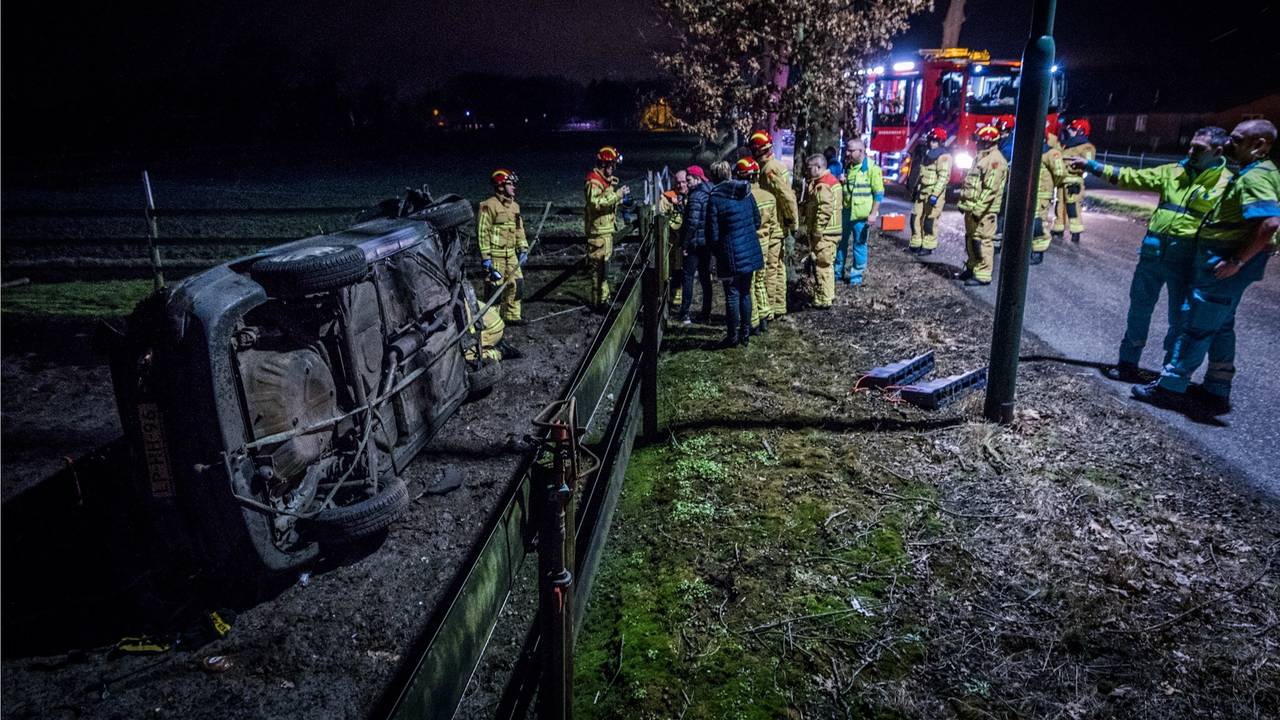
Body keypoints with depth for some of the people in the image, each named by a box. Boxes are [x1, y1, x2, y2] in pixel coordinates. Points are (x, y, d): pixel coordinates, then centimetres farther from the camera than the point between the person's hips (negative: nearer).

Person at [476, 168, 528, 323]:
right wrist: (485, 257, -17)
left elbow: (519, 229, 20)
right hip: (495, 255, -8)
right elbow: (482, 232, -14)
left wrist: (523, 248, 11)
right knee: (496, 286, -3)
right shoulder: (489, 206, -12)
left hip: (511, 254, 8)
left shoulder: (514, 206, 12)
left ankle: (511, 316, 23)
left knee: (517, 284, 10)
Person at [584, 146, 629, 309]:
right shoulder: (593, 181, -16)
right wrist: (617, 194, -28)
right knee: (599, 266, -7)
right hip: (598, 230, -10)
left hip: (607, 229, 10)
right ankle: (599, 301, -2)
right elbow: (595, 203, -29)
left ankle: (604, 296, 29)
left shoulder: (606, 179, 16)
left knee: (604, 265, 18)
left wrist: (620, 197, 10)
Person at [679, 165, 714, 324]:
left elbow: (692, 223, -21)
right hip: (708, 243, 8)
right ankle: (706, 314, 15)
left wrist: (684, 245, -16)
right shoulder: (711, 195, 11)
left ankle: (685, 314, -2)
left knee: (688, 277, -2)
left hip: (695, 243, -8)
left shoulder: (696, 196, -15)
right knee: (705, 277, 12)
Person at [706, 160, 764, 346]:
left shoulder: (714, 200, -13)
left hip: (730, 255, -5)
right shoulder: (746, 193, 3)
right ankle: (745, 335, 21)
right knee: (745, 293, 14)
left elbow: (713, 235, -11)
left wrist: (716, 252, 6)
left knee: (732, 295, 4)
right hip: (751, 252, 5)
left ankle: (733, 336, 11)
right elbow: (757, 222, 10)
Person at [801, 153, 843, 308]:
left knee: (822, 266, -5)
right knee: (827, 265, 19)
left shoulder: (822, 186, -18)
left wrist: (816, 232, -23)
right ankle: (829, 295, 30)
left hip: (824, 233, -11)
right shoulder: (831, 180, 16)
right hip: (831, 231, 11)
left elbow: (824, 211, -27)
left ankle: (823, 300, -1)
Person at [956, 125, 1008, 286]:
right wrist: (964, 203, 21)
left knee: (981, 241, -9)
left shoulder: (995, 160, -14)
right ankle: (972, 268, 27)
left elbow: (991, 188, -22)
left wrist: (978, 209, -24)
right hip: (972, 208, 10)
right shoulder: (981, 157, 18)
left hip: (984, 210, -10)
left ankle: (983, 275, -7)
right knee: (970, 239, 16)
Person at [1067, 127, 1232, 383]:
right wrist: (1090, 165, 7)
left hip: (1187, 259, -4)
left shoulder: (1227, 183, -3)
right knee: (1139, 307, 12)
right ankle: (1128, 363, 25)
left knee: (1180, 317, 3)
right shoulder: (1173, 171, 10)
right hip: (1153, 251, 5)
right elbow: (1131, 177, 11)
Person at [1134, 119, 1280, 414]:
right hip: (1222, 259, 10)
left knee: (1197, 325, -3)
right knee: (1220, 326, 15)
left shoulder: (1255, 177, -19)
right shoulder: (1255, 171, 13)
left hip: (1223, 263, -10)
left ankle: (1170, 387, 5)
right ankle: (1216, 392, 23)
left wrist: (1238, 261, -26)